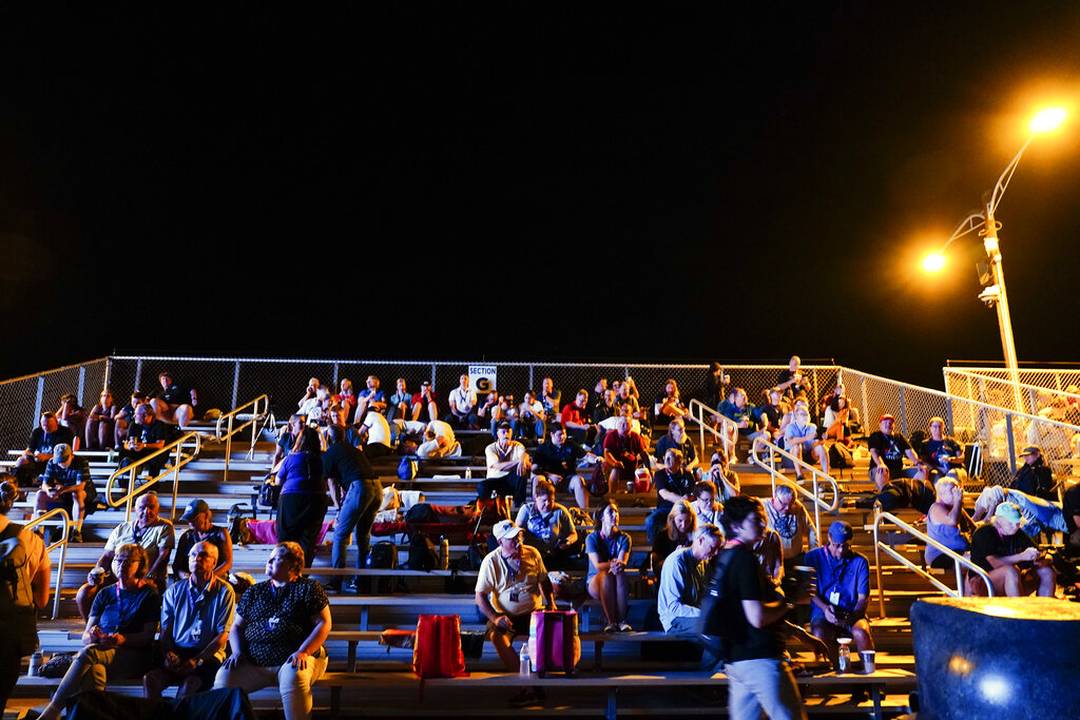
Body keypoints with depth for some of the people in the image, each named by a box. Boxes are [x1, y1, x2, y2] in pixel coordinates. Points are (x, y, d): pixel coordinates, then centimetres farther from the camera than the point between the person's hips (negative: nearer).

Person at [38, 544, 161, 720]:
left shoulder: (149, 595, 9)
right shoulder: (105, 595, 21)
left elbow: (148, 636, 1)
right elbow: (85, 637, 15)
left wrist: (123, 639, -18)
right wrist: (91, 636, -10)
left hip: (134, 656, -3)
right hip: (101, 651, 3)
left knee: (89, 653, -33)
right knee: (94, 669, -36)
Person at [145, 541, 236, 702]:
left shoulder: (224, 591, 0)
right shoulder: (174, 590, 12)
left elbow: (223, 634, -4)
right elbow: (165, 630, 11)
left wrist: (197, 660, -14)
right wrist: (168, 654, -9)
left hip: (208, 653, -4)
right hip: (177, 652, 4)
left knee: (191, 681, -33)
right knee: (150, 677, -25)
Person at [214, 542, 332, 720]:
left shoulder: (308, 588, 5)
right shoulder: (254, 592, 20)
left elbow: (324, 623, -1)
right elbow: (237, 626, 21)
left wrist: (303, 652, -14)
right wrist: (237, 651, 1)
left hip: (293, 659, -4)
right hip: (253, 662, 4)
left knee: (293, 677, -36)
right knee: (224, 677, -22)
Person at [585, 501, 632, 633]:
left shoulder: (624, 538, 2)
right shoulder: (592, 538, -4)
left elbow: (623, 561, -15)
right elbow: (597, 565, -17)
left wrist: (619, 565, -40)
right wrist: (611, 564, -38)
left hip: (618, 586, 2)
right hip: (595, 583, -1)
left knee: (620, 574, -33)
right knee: (606, 575, -35)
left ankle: (622, 620, -27)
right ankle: (611, 621, -31)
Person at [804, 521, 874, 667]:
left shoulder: (860, 561, 6)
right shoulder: (813, 557, 4)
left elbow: (863, 597, 2)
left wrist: (853, 615, -17)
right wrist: (824, 608, -16)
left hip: (853, 613, 1)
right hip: (822, 612, -1)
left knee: (861, 633, -34)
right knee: (820, 634, -34)